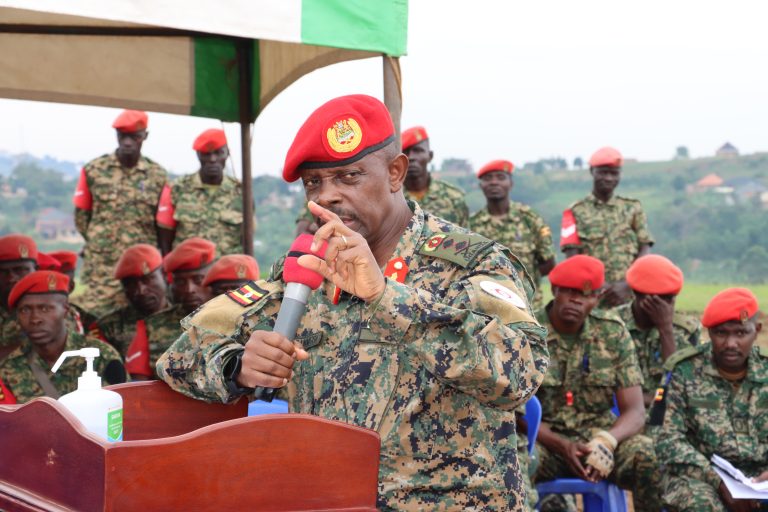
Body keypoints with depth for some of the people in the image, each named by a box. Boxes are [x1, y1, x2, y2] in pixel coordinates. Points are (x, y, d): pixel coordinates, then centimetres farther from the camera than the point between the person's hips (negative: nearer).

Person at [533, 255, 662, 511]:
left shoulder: (613, 331, 0)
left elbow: (635, 411, -3)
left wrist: (606, 441, -25)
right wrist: (561, 445, -24)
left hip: (599, 435, 2)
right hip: (544, 438, -2)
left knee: (652, 457, -28)